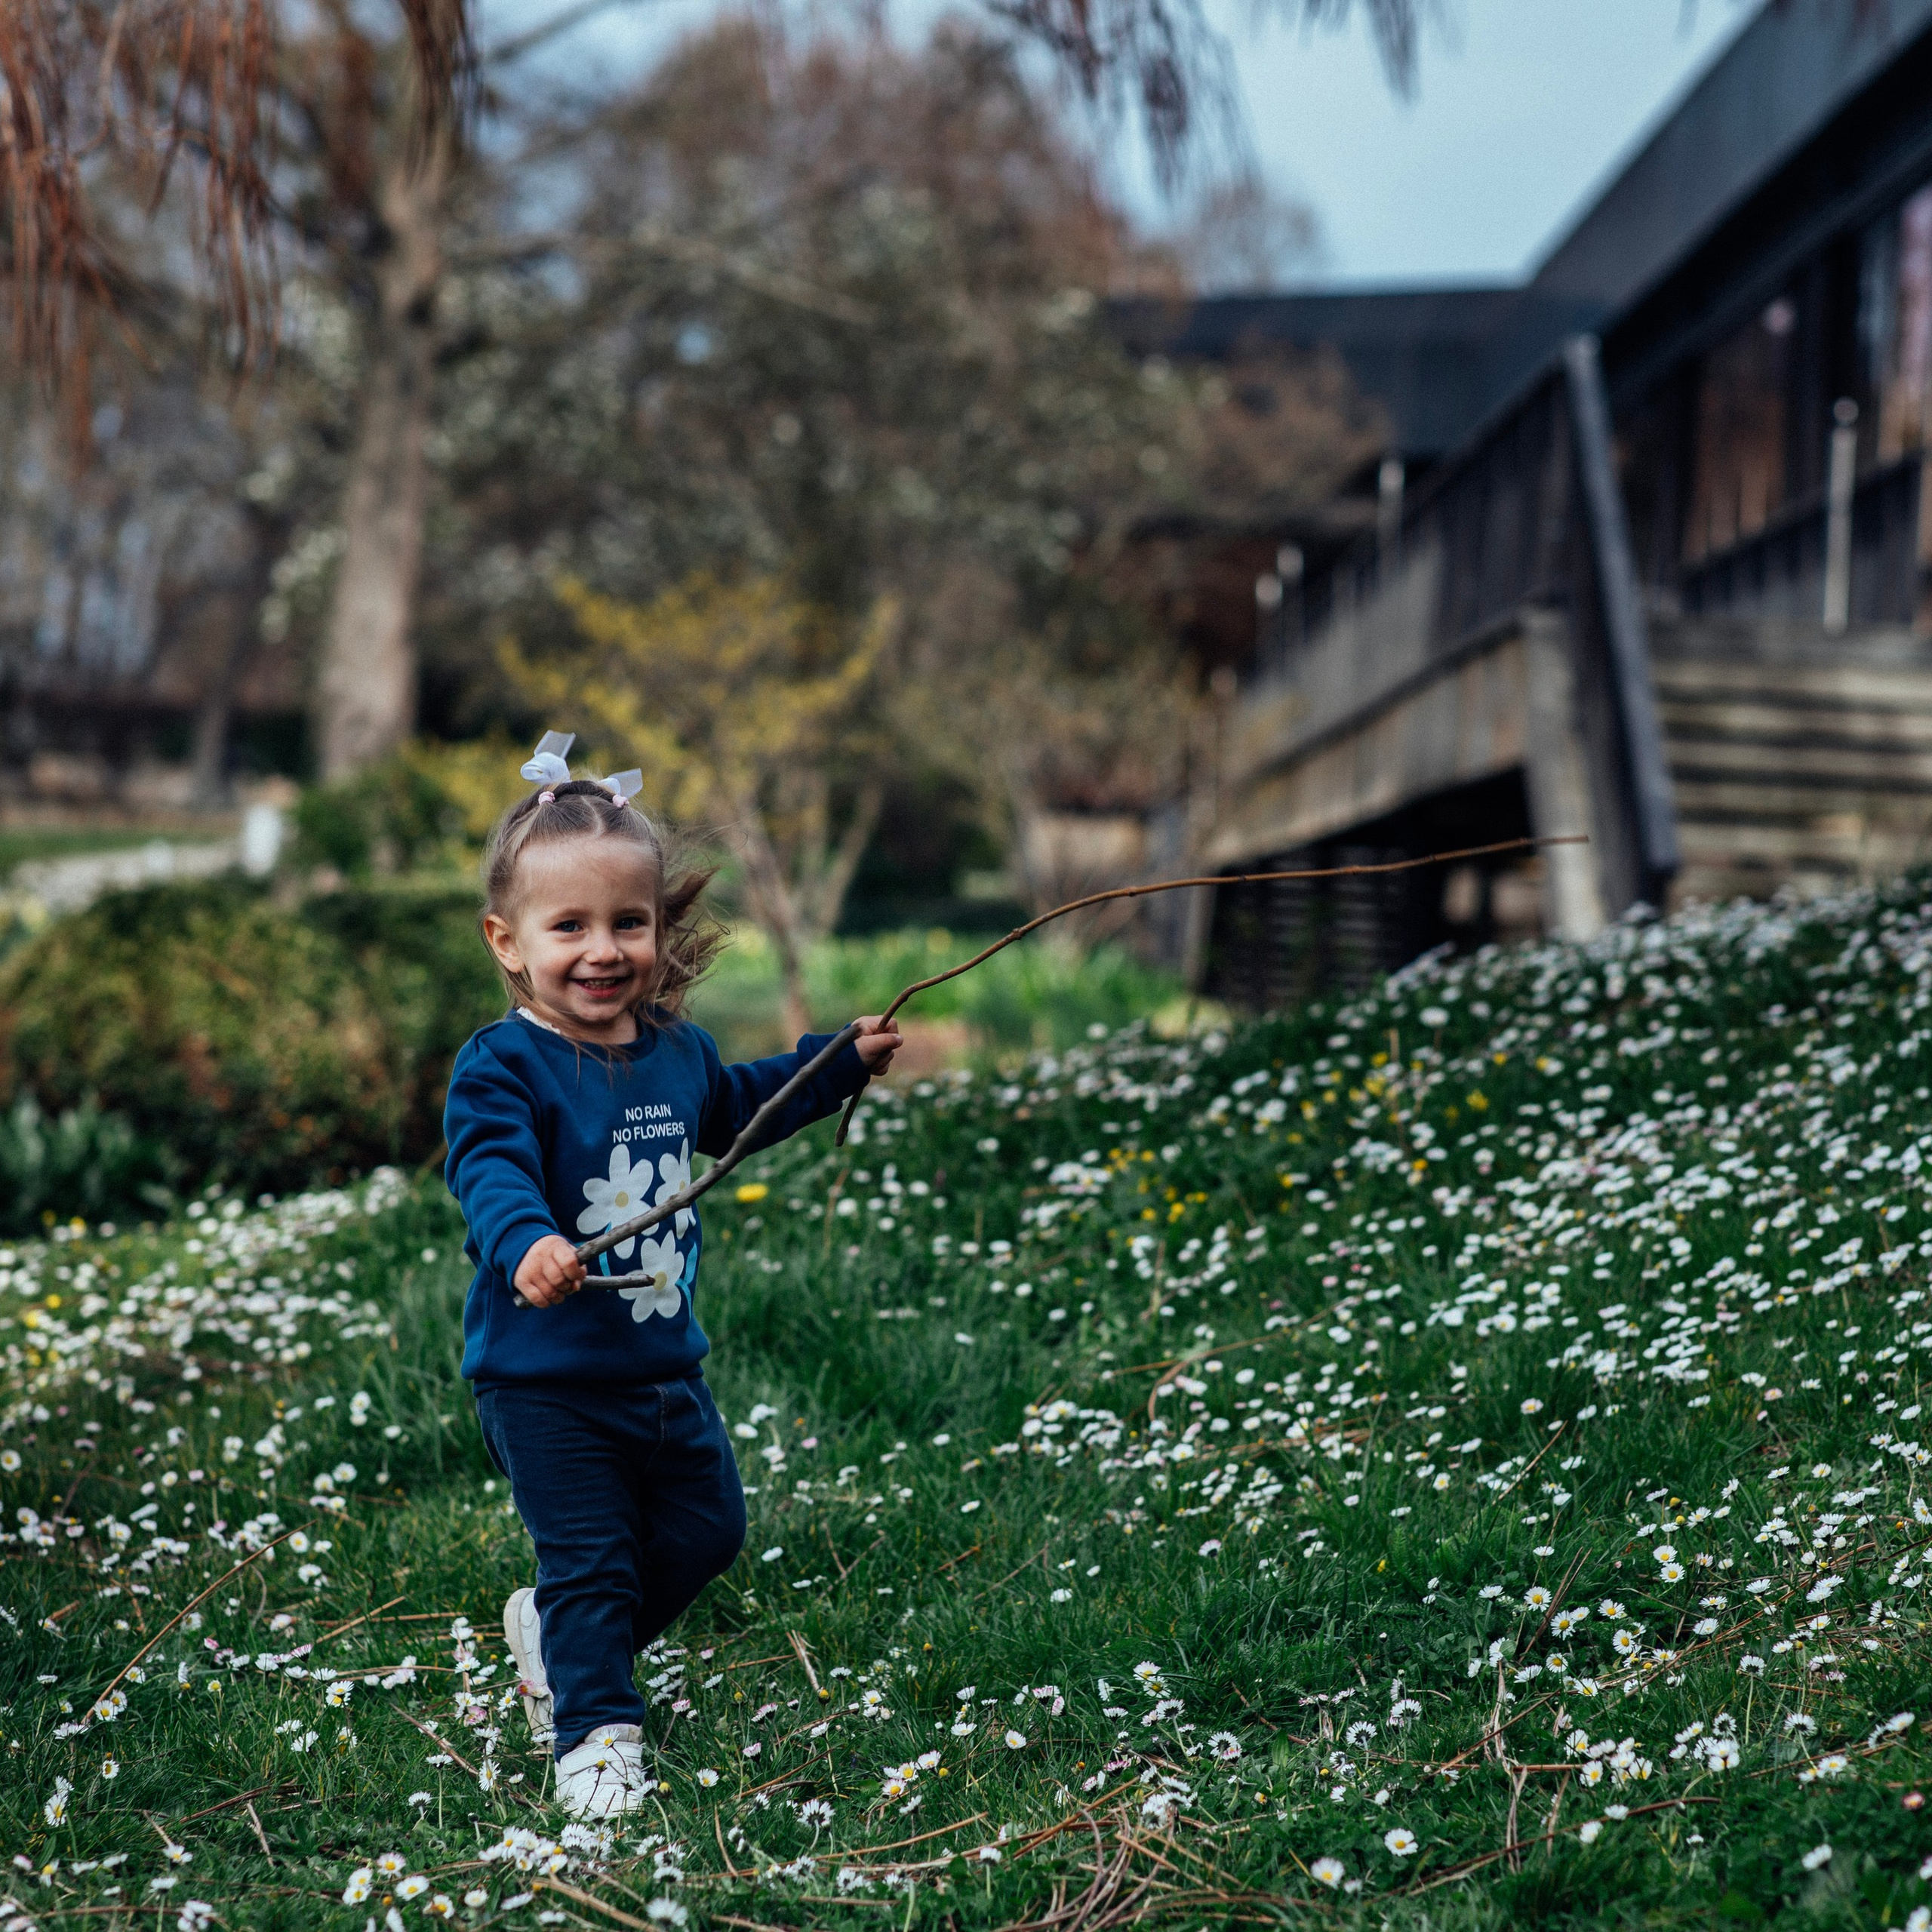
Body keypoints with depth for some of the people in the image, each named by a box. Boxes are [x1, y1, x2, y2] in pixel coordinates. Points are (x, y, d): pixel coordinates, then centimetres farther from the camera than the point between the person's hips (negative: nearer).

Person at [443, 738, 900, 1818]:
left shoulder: (678, 1053, 4)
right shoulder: (504, 1068, -18)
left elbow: (738, 1108, 26)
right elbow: (491, 1169, -35)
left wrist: (844, 1064, 26)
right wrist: (526, 1242, -56)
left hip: (665, 1365, 7)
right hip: (545, 1376, -7)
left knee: (707, 1528, 16)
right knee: (591, 1556, -4)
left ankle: (555, 1634, 37)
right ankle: (595, 1728, 15)